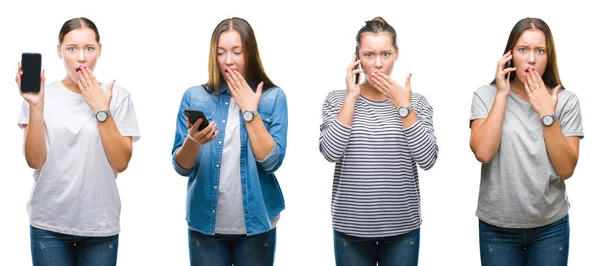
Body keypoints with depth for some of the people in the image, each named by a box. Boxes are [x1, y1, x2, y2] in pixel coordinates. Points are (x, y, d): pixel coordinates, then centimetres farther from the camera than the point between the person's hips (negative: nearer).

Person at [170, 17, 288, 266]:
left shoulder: (273, 97, -2)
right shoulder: (194, 97, 0)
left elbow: (271, 161, -11)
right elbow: (181, 167, -2)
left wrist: (250, 110, -12)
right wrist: (193, 141, -21)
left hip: (255, 224, 0)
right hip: (206, 225, 1)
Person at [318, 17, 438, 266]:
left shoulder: (416, 102, 1)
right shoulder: (337, 100, 0)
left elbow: (428, 159, -10)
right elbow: (331, 152, -14)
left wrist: (404, 107, -15)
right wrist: (351, 98, -15)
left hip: (402, 227, 1)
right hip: (351, 227, 0)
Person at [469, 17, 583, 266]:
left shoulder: (566, 100, -3)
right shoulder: (486, 96, -4)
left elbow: (566, 169, -9)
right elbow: (482, 152, -19)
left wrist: (547, 113, -16)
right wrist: (502, 95, -15)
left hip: (550, 227, 1)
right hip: (497, 227, -1)